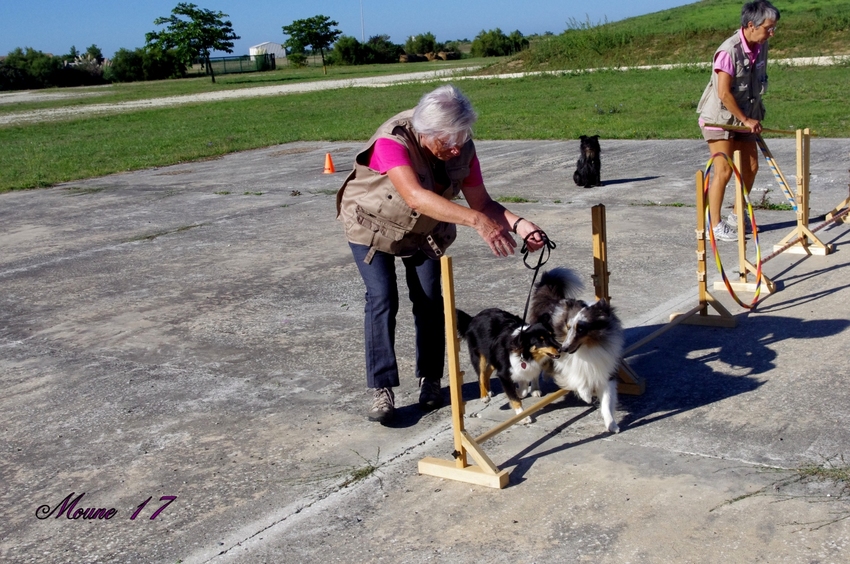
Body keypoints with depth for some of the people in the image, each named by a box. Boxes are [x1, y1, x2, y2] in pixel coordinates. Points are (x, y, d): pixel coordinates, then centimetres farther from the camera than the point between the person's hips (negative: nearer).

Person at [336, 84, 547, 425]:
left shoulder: (462, 149, -22)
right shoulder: (393, 141, -38)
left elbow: (482, 202, -19)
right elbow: (415, 196, -52)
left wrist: (518, 224, -39)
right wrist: (477, 221, -61)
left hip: (426, 229, 4)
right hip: (372, 224, -4)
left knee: (430, 300, -2)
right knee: (382, 299, -13)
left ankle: (430, 380, 13)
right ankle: (382, 390, -7)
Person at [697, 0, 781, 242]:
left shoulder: (761, 46, -1)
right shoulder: (729, 51, -24)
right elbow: (723, 93, -25)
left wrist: (754, 118, 11)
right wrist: (746, 119, -18)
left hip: (745, 117, 8)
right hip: (720, 118, -8)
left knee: (751, 167, 10)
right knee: (724, 171, -7)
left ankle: (738, 216, 26)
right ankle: (716, 226, 1)